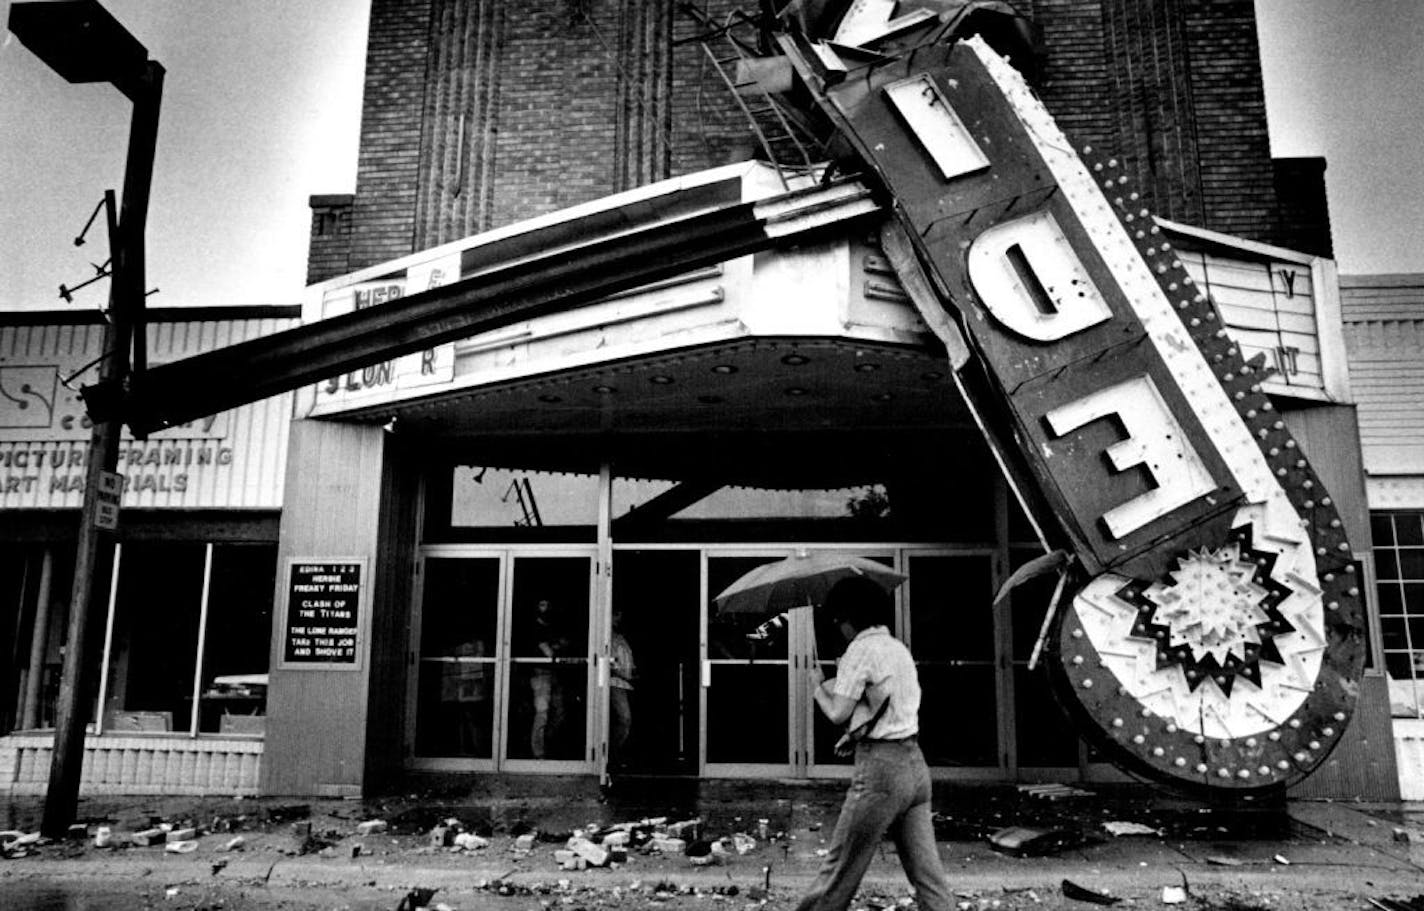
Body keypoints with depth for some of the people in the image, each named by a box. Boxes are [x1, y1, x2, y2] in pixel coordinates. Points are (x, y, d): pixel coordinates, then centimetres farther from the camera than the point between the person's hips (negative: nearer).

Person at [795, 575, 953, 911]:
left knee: (839, 867, 3)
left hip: (881, 767, -8)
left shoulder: (861, 649, -9)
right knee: (927, 870, 8)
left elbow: (837, 713, -11)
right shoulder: (900, 648, 15)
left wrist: (817, 684, 6)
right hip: (915, 762, 8)